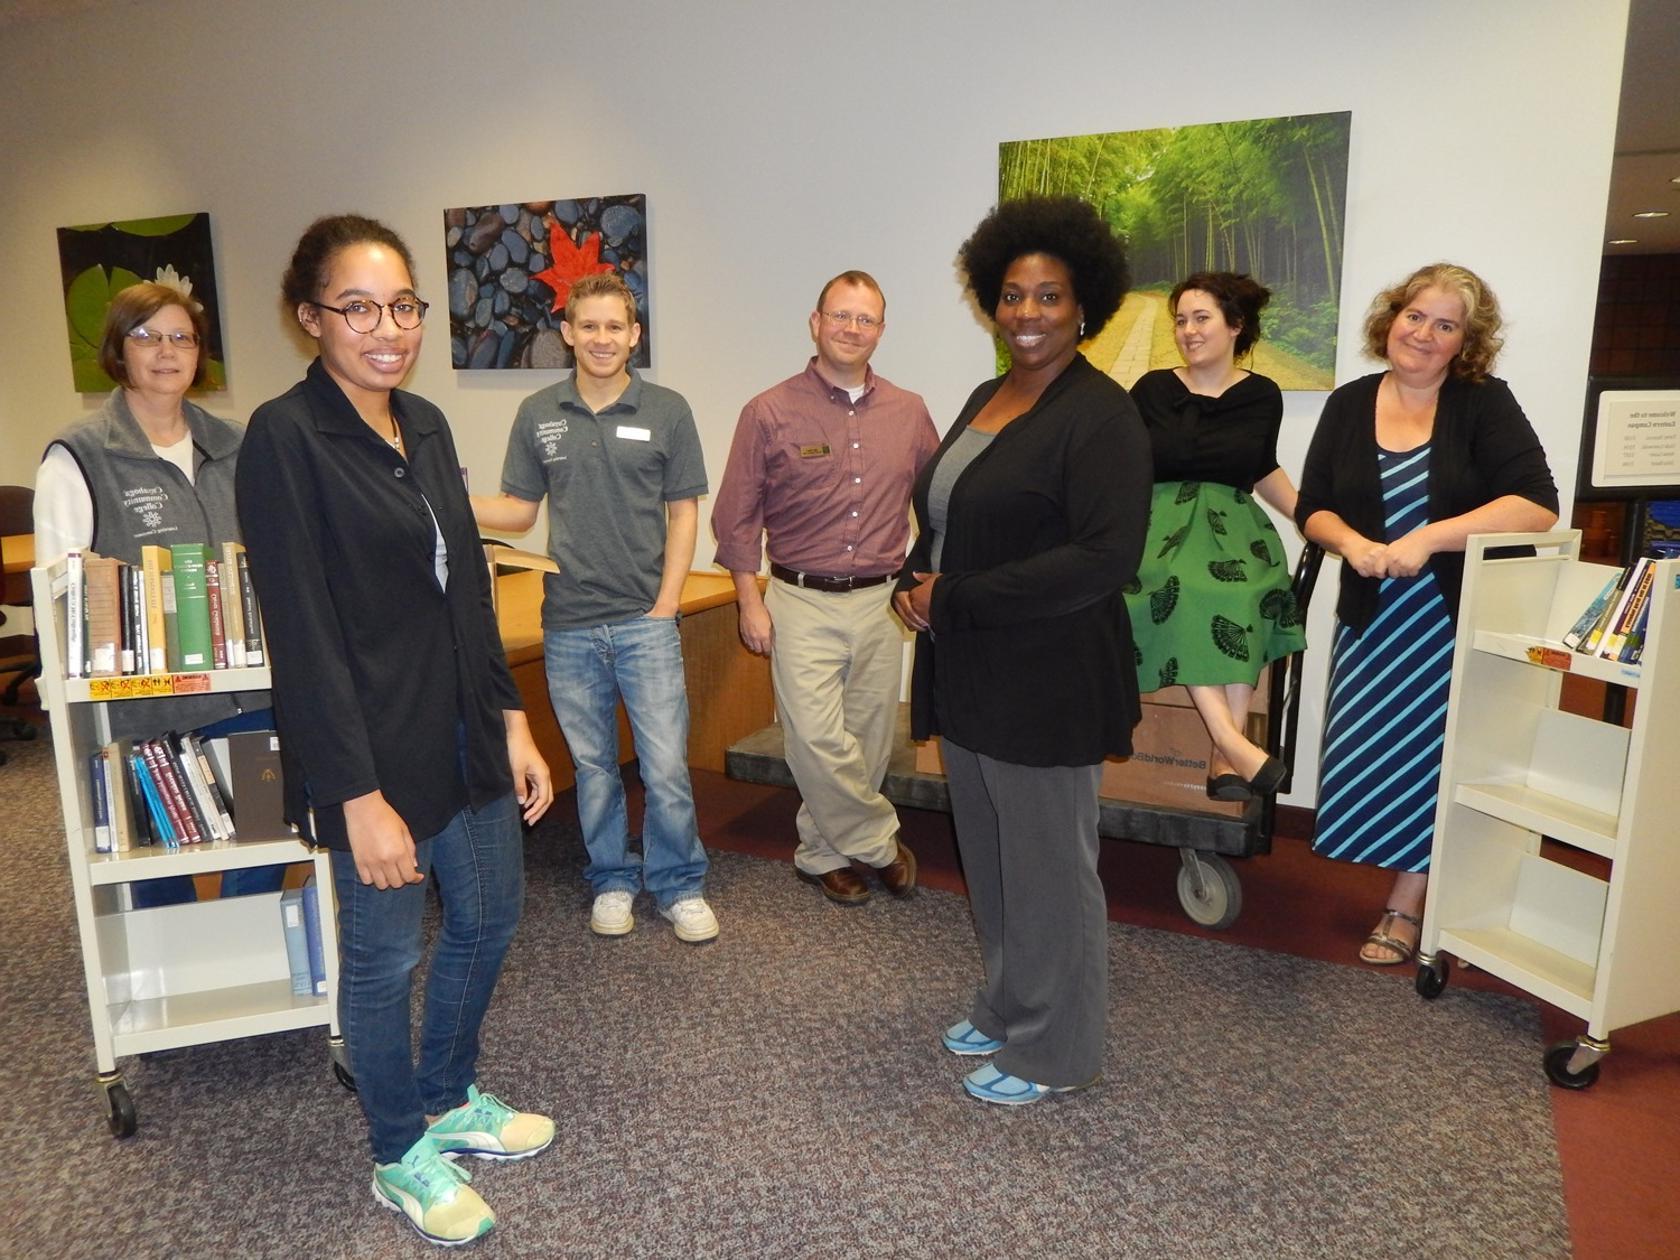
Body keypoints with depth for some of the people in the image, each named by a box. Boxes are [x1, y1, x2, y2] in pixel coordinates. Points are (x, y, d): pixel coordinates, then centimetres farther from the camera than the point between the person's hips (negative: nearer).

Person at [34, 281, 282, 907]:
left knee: (262, 863, 11)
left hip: (251, 697, 4)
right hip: (146, 712, -4)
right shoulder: (78, 457, -6)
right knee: (163, 878, 10)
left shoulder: (234, 446, 9)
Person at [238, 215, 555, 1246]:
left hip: (467, 729, 8)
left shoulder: (426, 424, 7)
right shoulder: (285, 438, -15)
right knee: (387, 956, 11)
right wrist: (360, 796, -19)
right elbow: (304, 634, -18)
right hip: (376, 750, -7)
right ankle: (402, 1157, 35)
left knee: (491, 914, 20)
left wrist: (513, 722, 10)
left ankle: (450, 1098, 44)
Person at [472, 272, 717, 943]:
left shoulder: (667, 410, 0)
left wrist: (666, 604, -6)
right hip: (569, 624, 2)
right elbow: (519, 510, 11)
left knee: (666, 766, -1)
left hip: (645, 620, -2)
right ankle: (612, 880, 30)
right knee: (593, 766, 13)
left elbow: (683, 512, 2)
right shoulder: (538, 414, 6)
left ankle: (679, 886, 19)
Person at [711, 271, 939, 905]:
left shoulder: (909, 412, 6)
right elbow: (737, 516, 0)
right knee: (817, 738, -10)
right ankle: (880, 840, 14)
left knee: (868, 739, 9)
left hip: (881, 601, 3)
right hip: (802, 602, -3)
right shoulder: (769, 412, -3)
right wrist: (750, 602, -4)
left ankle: (823, 852, 29)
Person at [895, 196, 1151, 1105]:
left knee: (1046, 867, 6)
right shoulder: (985, 400, 13)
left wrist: (956, 602, -19)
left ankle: (1054, 1051, 25)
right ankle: (1008, 1009, 39)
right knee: (988, 857, 19)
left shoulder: (1098, 415, -14)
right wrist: (915, 585, -1)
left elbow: (1106, 558, -23)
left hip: (1045, 685, -8)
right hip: (969, 679, 8)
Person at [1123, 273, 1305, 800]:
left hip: (1231, 523, 2)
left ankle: (1224, 759, -30)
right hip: (1163, 519, -1)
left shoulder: (1261, 396, 10)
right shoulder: (1153, 390, 5)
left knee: (1246, 595, -32)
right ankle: (1233, 742, -37)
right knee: (1182, 591, -35)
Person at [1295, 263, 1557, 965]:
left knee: (1428, 757, 4)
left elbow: (1537, 505, -15)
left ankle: (1406, 909, 19)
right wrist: (1351, 543, -17)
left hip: (1457, 618, -3)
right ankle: (1418, 887, 22)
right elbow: (1312, 508, 5)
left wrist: (1429, 538, -25)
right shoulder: (1348, 405, 5)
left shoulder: (1484, 403, -6)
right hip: (1371, 618, 3)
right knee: (1365, 755, 3)